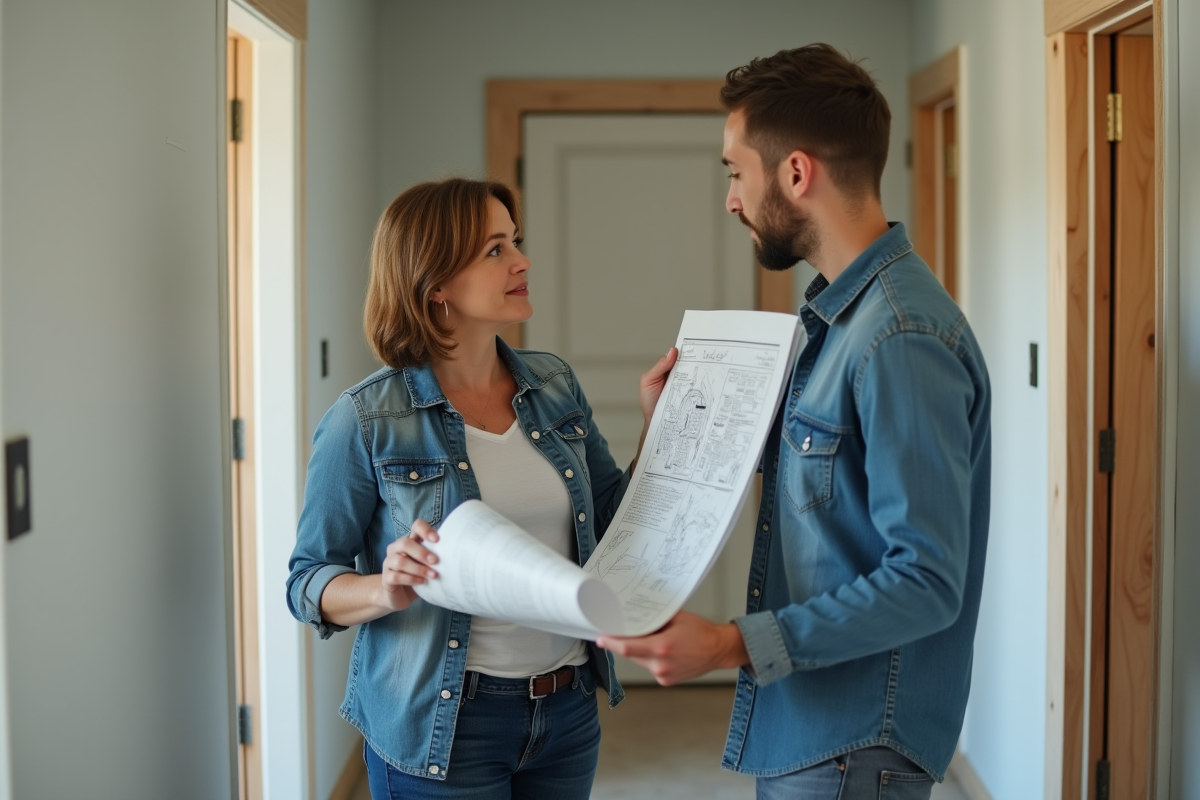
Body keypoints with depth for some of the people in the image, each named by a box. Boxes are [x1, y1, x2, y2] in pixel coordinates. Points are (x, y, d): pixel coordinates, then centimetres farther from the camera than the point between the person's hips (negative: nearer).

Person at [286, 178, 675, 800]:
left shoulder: (555, 386, 2)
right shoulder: (366, 422, -13)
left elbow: (614, 523, 12)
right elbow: (307, 582, -7)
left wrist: (655, 421, 0)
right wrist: (387, 592, -27)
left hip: (568, 709, 5)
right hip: (441, 724, -5)